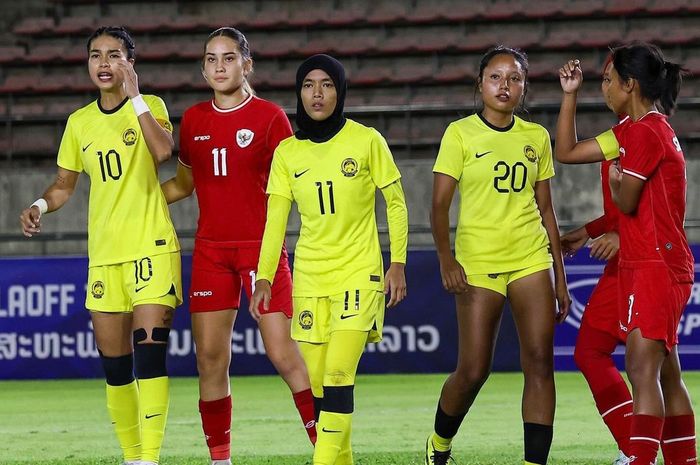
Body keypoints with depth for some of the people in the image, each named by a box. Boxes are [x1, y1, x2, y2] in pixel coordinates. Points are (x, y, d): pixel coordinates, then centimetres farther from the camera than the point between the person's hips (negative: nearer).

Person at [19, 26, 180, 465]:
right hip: (103, 254, 5)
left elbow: (163, 151, -20)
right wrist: (41, 206, 0)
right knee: (114, 364, 6)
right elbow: (65, 183, 20)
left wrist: (134, 97, -18)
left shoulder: (150, 106, -1)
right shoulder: (79, 123, 12)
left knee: (149, 353, -16)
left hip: (152, 247, -5)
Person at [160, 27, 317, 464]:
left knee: (285, 356, -9)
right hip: (211, 250, 4)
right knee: (210, 358, 1)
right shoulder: (193, 120, 9)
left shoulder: (269, 117, -4)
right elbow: (183, 183, 21)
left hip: (262, 248, -4)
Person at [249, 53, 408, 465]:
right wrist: (265, 277, -5)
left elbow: (396, 204, 1)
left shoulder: (366, 141, -4)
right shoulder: (288, 152, 4)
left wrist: (398, 264, -5)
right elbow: (275, 219, 3)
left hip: (359, 276, -4)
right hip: (309, 278, 4)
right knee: (317, 383, 3)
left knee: (337, 375, -17)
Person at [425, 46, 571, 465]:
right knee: (474, 370, -1)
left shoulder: (536, 137, 9)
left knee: (540, 362, -8)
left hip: (531, 258, 3)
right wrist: (446, 258, -18)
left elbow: (545, 209, 14)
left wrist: (560, 276, 11)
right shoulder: (461, 133, -1)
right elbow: (440, 205, -3)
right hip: (477, 261, -3)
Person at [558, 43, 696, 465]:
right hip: (644, 264, 10)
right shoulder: (634, 129, 15)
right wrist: (570, 95, 15)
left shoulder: (646, 132, -15)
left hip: (657, 267, -10)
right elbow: (569, 152, 20)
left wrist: (614, 179, 7)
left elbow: (626, 202, -13)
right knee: (665, 375, 11)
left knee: (642, 368, -17)